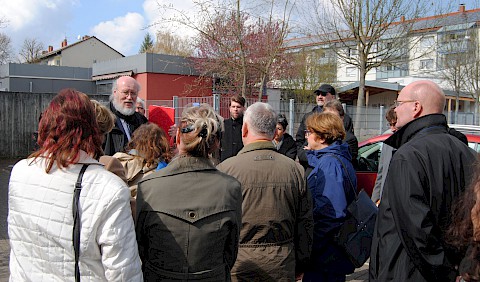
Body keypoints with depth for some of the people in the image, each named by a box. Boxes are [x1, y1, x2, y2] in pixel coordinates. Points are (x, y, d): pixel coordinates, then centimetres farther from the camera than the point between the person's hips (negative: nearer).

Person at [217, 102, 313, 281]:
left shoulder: (225, 169, -14)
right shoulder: (296, 170, -5)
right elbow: (305, 225, 2)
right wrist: (300, 266, 16)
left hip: (238, 266, -2)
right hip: (282, 266, 3)